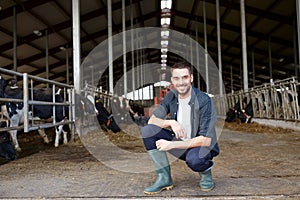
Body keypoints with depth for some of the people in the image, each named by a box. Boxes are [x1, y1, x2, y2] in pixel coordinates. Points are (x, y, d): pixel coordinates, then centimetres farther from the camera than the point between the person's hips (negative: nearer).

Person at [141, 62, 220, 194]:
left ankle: (205, 173, -1)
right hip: (181, 144, 5)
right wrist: (171, 122, -24)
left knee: (193, 158, -40)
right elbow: (152, 120, -2)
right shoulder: (172, 96, -5)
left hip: (203, 146, -5)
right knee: (148, 131, -14)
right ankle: (164, 178, -6)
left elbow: (206, 140, -26)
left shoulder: (204, 101, -22)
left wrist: (171, 145, -28)